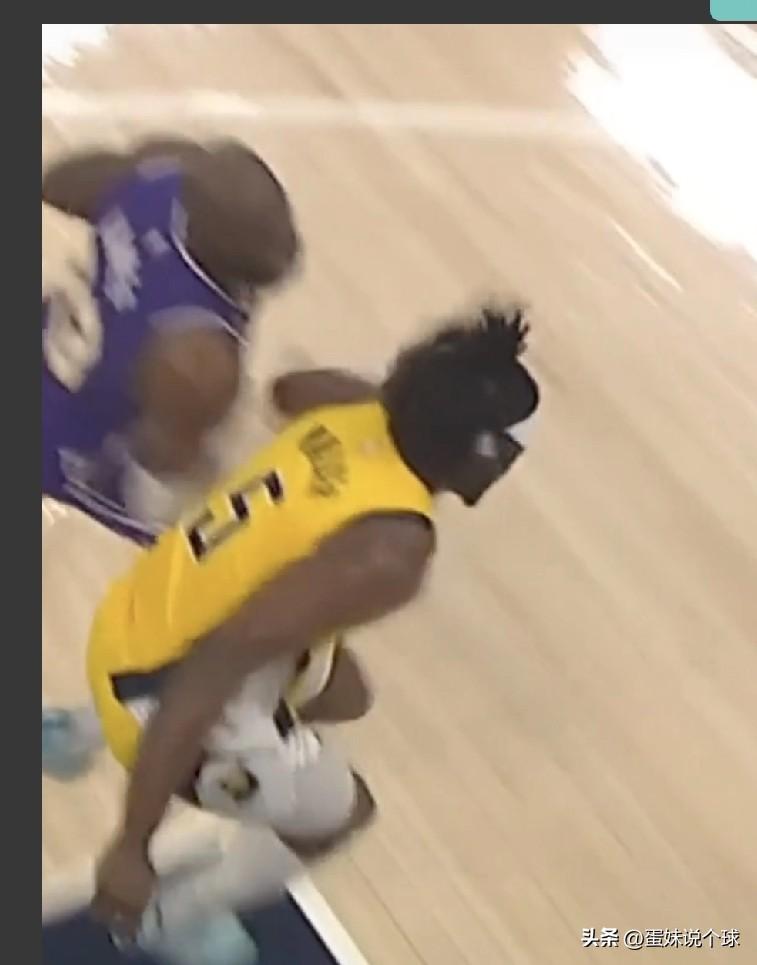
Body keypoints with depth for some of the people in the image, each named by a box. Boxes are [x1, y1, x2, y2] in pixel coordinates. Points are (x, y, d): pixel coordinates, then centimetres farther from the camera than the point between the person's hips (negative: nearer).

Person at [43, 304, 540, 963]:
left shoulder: (357, 411, -8)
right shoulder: (390, 550, -32)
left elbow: (290, 388, 19)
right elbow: (212, 667, -35)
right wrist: (133, 844, -28)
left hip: (138, 618, 8)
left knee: (334, 687, 32)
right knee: (340, 813, 17)